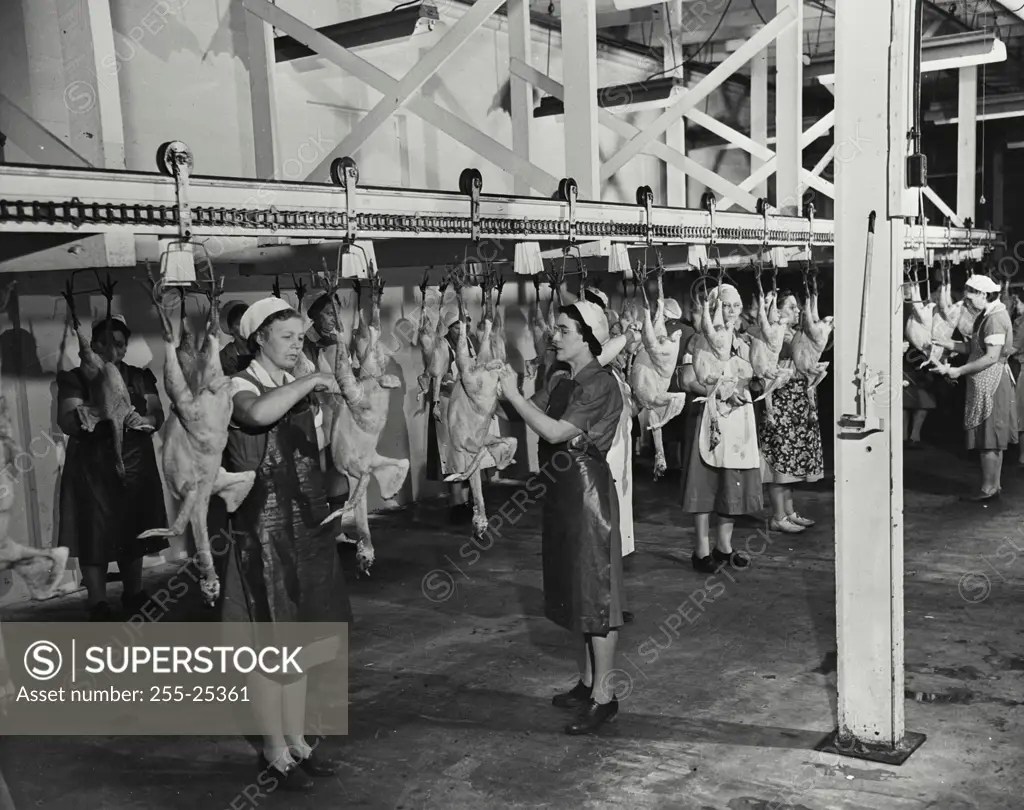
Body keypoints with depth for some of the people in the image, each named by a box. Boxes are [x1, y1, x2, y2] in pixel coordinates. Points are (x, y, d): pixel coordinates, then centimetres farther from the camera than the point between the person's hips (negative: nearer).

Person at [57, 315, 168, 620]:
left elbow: (158, 414, 0)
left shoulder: (141, 377, 10)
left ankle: (133, 594, 23)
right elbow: (65, 421, -12)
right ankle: (98, 603, 3)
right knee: (95, 534, -5)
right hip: (91, 467, -3)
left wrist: (143, 420, -23)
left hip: (135, 464, 3)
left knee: (133, 531, 9)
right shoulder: (76, 378, 0)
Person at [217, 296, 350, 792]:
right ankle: (274, 750, 13)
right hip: (263, 530, -7)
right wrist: (310, 382, -24)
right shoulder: (240, 387, -9)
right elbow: (259, 413, -34)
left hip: (305, 526, 8)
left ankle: (296, 740, 25)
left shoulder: (298, 390, 14)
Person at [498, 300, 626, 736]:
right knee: (573, 589, 16)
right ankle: (587, 680, 30)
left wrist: (512, 393, -21)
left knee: (595, 591, -2)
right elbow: (534, 414, 1)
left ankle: (603, 696, 7)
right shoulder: (557, 379, 9)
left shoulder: (600, 385, -17)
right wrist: (505, 386, -10)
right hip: (560, 490, 9)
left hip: (588, 491, -9)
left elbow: (555, 431, -25)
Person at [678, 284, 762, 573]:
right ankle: (702, 549, 0)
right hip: (708, 417, -6)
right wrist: (718, 391, -18)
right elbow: (688, 381, -9)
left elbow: (749, 382, 18)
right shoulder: (700, 341, -2)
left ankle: (724, 545, 17)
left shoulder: (744, 344, 17)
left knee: (735, 483, 6)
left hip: (740, 417, 6)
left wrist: (743, 392, -3)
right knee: (705, 481, -5)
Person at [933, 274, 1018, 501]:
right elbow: (972, 348, 13)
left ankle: (988, 489, 1)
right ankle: (995, 484, 22)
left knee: (988, 439, -4)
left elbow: (992, 357, -23)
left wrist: (959, 371, -21)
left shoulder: (995, 318, -18)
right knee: (993, 439, 14)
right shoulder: (986, 316, 13)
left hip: (990, 384, -10)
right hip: (984, 383, 10)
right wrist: (943, 343, 4)